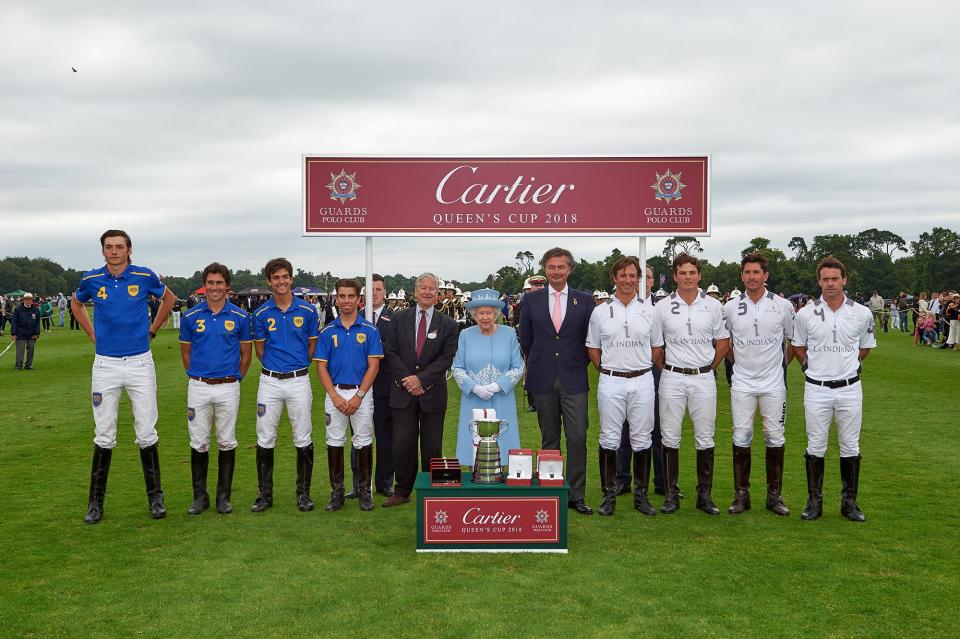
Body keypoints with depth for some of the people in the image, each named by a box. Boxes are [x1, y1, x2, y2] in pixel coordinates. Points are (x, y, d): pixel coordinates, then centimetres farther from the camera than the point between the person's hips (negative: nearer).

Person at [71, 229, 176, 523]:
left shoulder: (145, 276, -3)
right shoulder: (92, 279, 1)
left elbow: (168, 298, 16)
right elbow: (76, 304, 22)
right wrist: (92, 333, 12)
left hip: (140, 363, -1)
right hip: (105, 364, 1)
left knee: (147, 433, 3)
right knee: (104, 436, 4)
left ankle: (155, 496, 14)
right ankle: (96, 501, 15)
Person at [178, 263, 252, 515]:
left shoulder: (240, 317, 0)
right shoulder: (191, 316, 2)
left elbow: (246, 354, 8)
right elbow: (186, 352, 12)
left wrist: (233, 379, 9)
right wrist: (198, 378, 11)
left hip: (228, 388, -1)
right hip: (199, 388, 1)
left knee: (227, 442, 6)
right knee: (199, 443, 5)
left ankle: (224, 495, 15)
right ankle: (200, 496, 16)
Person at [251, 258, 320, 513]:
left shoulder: (307, 310, -1)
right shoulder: (261, 313, 1)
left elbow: (313, 346, 8)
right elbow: (260, 349, 11)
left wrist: (296, 366, 9)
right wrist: (274, 367, 9)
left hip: (299, 380, -1)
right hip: (270, 381, 1)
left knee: (303, 440, 4)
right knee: (265, 440, 5)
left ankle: (304, 493, 16)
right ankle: (264, 494, 16)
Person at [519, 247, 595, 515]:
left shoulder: (585, 300, 4)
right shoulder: (531, 299, 5)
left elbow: (590, 340, 9)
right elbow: (525, 338, 12)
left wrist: (579, 365, 4)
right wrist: (538, 365, 11)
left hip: (574, 379, -1)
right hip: (543, 380, 1)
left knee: (577, 438, -5)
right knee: (549, 439, 9)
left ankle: (576, 495, 4)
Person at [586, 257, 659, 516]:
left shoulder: (649, 310, 6)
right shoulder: (600, 312, 4)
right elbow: (592, 348, 11)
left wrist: (646, 370, 6)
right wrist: (607, 370, 4)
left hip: (642, 381, 1)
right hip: (610, 382, 0)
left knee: (642, 440, 5)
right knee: (609, 440, 3)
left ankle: (641, 495, 16)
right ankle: (609, 495, 13)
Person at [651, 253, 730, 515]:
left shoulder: (713, 306, 3)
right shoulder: (662, 307, 1)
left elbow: (723, 343, 11)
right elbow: (655, 347, 8)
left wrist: (708, 368, 7)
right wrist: (669, 369, 6)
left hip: (704, 378, 1)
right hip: (672, 378, 0)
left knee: (705, 438, 4)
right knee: (670, 437, 3)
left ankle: (704, 495, 14)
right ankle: (670, 495, 11)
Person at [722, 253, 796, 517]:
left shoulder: (783, 306, -1)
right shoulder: (730, 308, 1)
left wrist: (782, 364, 7)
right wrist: (736, 362, 8)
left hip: (773, 383, 0)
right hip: (742, 384, 0)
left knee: (775, 438, 4)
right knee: (741, 438, 2)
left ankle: (774, 495, 15)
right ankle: (741, 494, 11)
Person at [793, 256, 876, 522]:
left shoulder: (862, 314, -1)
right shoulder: (805, 314, -2)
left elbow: (865, 347, 15)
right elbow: (798, 347, 12)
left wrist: (847, 366, 8)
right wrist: (812, 368, 4)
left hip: (849, 389, 1)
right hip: (816, 390, -1)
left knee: (850, 447, 8)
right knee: (815, 447, 5)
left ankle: (849, 501, 20)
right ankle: (814, 501, 15)